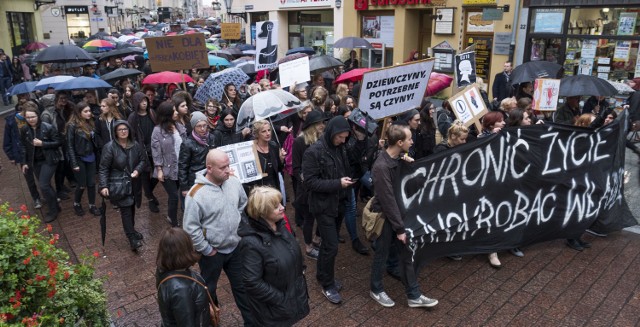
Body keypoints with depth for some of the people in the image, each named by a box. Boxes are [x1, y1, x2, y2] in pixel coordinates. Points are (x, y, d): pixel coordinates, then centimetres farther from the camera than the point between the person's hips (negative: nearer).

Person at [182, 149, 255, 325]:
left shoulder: (234, 182, -9)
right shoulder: (196, 194, -26)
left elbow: (243, 204, 10)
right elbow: (190, 228, -21)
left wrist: (240, 226, 7)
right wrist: (206, 250, -15)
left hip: (235, 246, 4)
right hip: (212, 252, -4)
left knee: (241, 286, 20)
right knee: (209, 289, 21)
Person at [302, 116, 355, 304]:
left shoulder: (340, 149, 5)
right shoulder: (313, 152, -17)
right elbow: (310, 181, -19)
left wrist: (347, 181, 2)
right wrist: (337, 183, -23)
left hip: (338, 204, 7)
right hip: (323, 206, -7)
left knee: (328, 244, 18)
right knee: (331, 246, -4)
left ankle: (323, 276, 34)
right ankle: (327, 285, 14)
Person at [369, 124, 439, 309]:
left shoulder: (398, 158, 0)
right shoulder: (382, 166, -27)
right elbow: (388, 200, -24)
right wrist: (399, 228, -19)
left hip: (398, 212, 8)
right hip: (385, 217, -8)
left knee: (408, 255, 13)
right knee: (382, 255, 12)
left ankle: (414, 296, 26)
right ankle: (376, 290, 34)